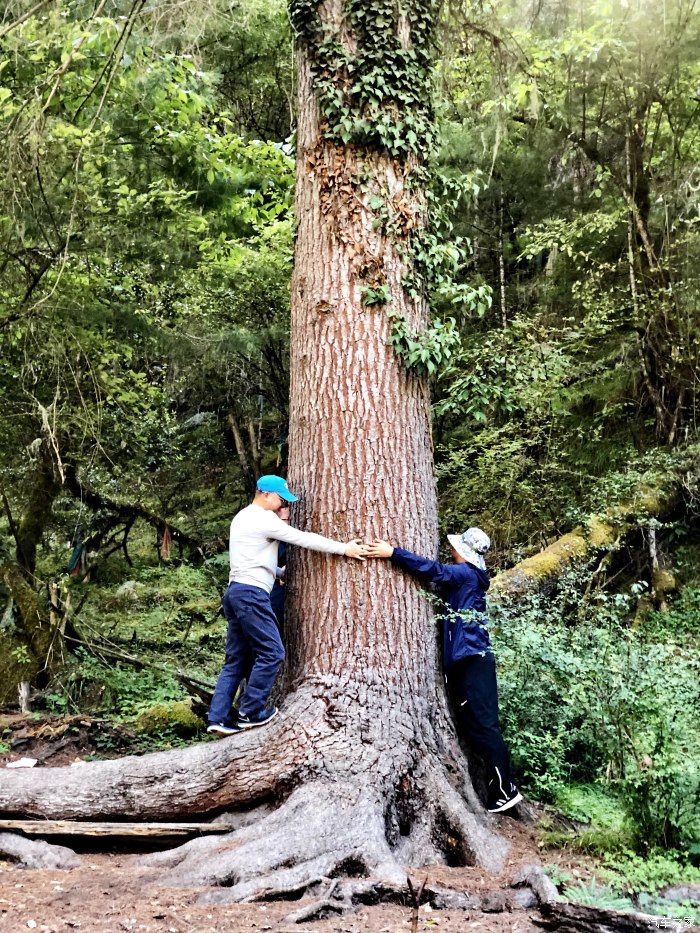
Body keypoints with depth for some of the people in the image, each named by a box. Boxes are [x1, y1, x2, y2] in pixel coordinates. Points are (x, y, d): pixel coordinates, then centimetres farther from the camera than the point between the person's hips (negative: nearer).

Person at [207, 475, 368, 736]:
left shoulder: (243, 517, 20)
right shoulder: (264, 519, -10)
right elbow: (304, 539, -11)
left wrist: (280, 571, 28)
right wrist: (344, 548, -7)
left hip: (236, 591, 10)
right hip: (251, 593, -10)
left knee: (237, 659, 10)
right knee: (271, 652, -4)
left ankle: (218, 718, 7)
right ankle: (250, 712, 3)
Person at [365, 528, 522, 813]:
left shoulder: (466, 573, -10)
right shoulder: (468, 576, 19)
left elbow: (432, 569, -24)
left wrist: (392, 552, -27)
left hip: (473, 661, -10)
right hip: (464, 661, 10)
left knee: (483, 726, -7)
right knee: (469, 726, 12)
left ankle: (505, 791, -1)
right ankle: (499, 787, 19)